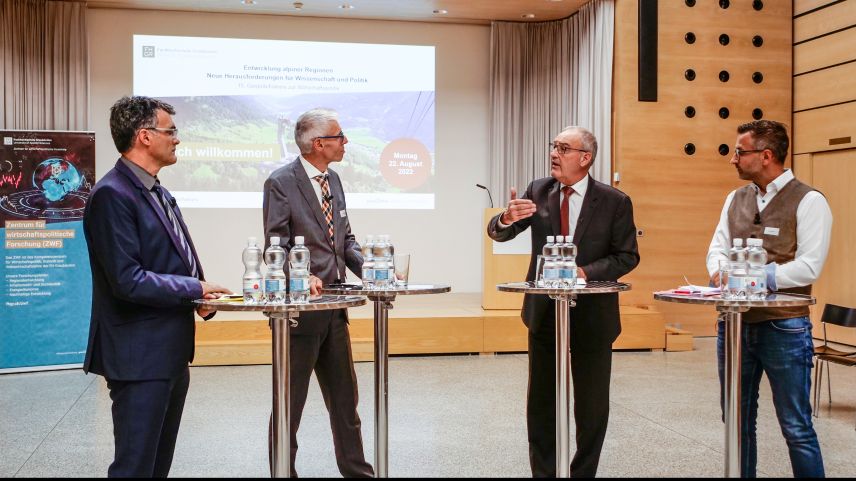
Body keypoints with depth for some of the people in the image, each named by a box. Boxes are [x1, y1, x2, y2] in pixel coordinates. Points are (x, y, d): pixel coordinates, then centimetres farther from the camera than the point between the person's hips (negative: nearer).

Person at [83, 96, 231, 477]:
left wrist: (202, 296, 1)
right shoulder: (112, 194, -16)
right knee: (135, 465, -2)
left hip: (171, 352, 9)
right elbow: (127, 281, -23)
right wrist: (195, 289, -12)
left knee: (160, 462, 17)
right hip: (140, 356, -9)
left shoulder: (158, 193, 13)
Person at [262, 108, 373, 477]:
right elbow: (277, 246, -15)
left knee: (344, 397, 16)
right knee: (290, 402, 5)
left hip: (334, 305, 8)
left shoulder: (333, 180, 12)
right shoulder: (281, 182, -11)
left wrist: (369, 270, -1)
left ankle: (356, 470, 28)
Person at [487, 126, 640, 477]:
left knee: (591, 403, 10)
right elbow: (497, 233, -5)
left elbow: (628, 257, -6)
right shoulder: (538, 192, -1)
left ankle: (583, 472, 27)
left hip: (592, 315, -2)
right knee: (541, 401, 12)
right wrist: (508, 218, -29)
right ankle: (543, 472, 26)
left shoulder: (615, 202, -8)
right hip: (544, 311, 3)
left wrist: (587, 272, -21)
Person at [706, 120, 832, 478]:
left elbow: (808, 266, -16)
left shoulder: (808, 201, -8)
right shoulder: (735, 199, 11)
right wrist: (720, 272, -15)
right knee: (737, 420, 15)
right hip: (734, 323, 6)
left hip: (784, 328, -6)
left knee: (796, 427, 2)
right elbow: (717, 248, 8)